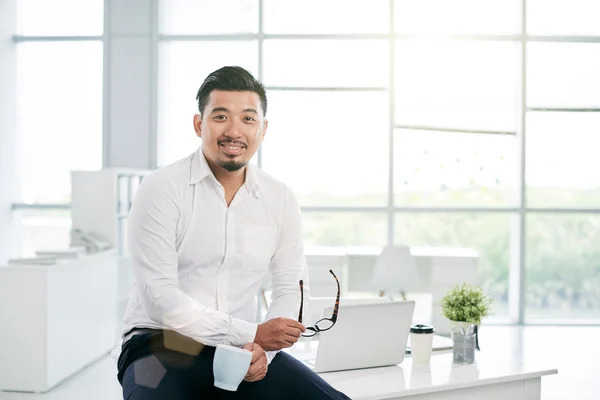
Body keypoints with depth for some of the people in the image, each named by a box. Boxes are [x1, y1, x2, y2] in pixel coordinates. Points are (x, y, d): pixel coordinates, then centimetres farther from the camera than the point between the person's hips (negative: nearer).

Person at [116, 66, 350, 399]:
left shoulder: (282, 200, 5)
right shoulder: (162, 189, -8)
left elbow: (292, 290, 6)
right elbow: (160, 299, -14)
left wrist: (262, 349, -14)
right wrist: (251, 334, -16)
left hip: (242, 352, 4)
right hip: (163, 344, -3)